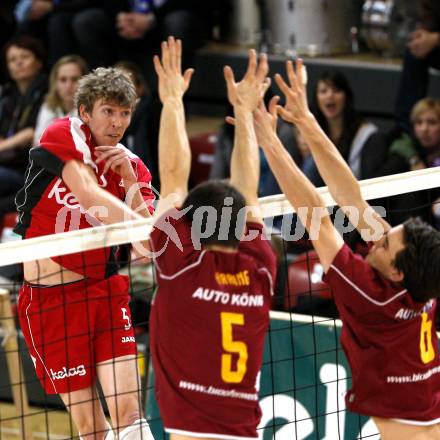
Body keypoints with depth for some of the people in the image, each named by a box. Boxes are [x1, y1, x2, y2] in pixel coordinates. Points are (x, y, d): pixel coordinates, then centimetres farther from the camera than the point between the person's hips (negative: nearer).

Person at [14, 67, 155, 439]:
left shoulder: (131, 167, 4)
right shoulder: (64, 135, -7)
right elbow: (90, 197, -25)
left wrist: (129, 179, -13)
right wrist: (139, 224, -39)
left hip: (103, 290, 3)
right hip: (48, 296, -3)